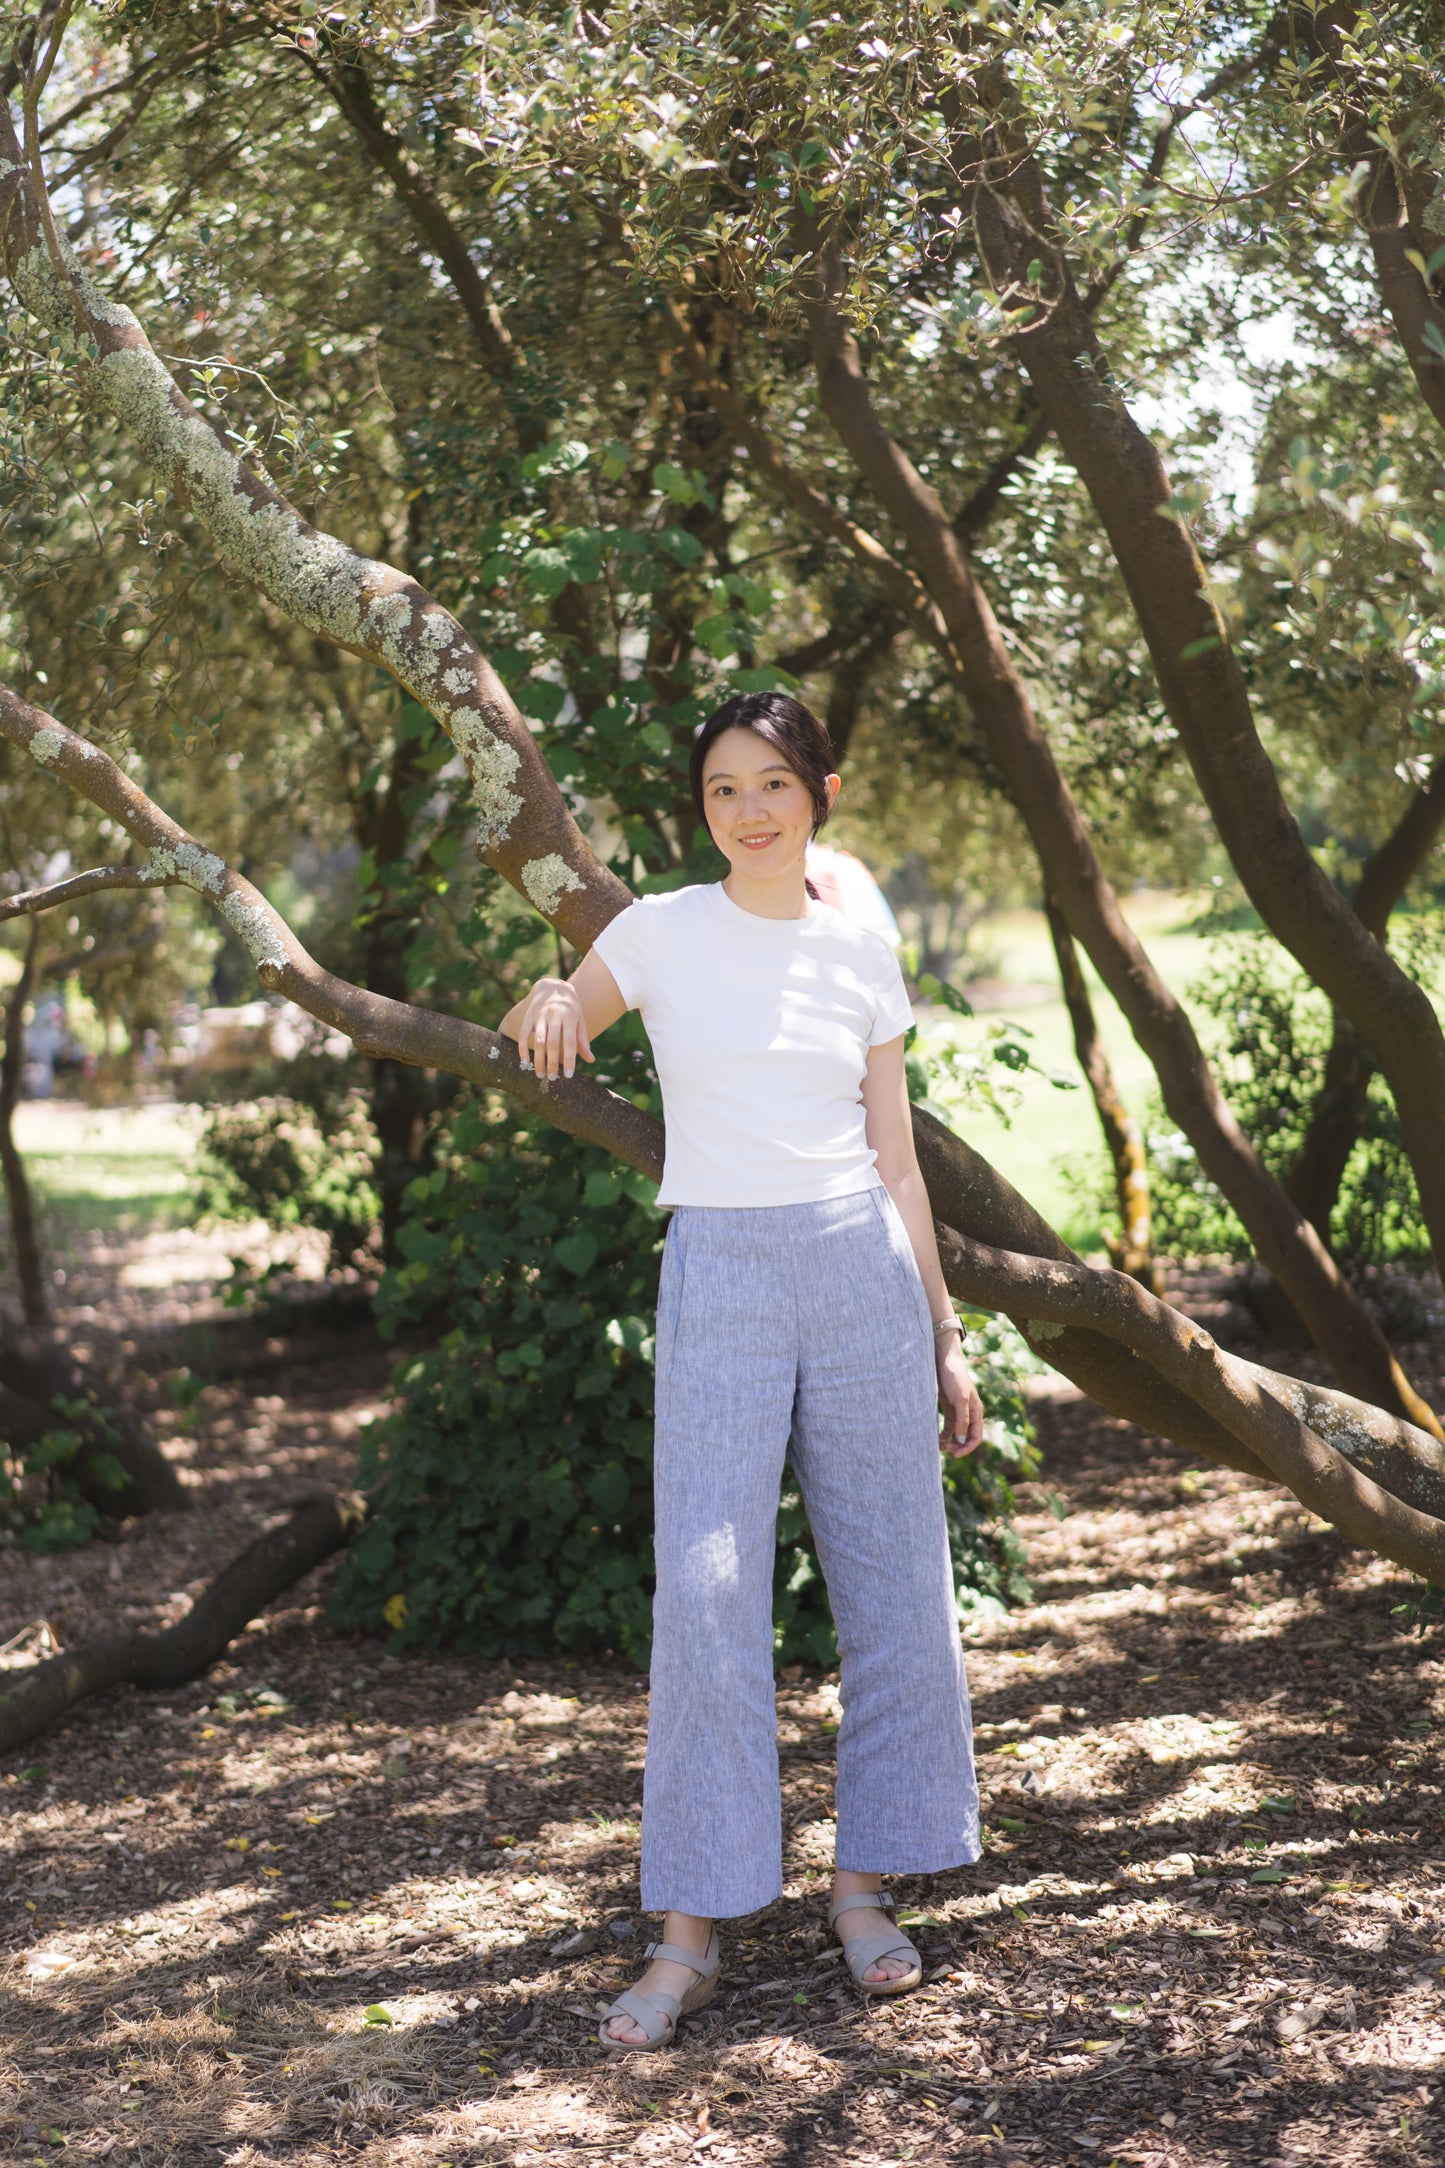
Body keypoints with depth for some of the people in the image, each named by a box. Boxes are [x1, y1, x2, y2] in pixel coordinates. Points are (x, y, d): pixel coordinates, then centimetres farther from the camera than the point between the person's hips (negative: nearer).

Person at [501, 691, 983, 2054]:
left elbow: (898, 1166, 11)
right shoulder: (662, 933, 2)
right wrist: (544, 1002, -10)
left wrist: (946, 1338, 9)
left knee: (891, 1588, 4)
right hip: (719, 1277, -2)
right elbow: (545, 1034, 15)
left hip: (860, 1274, 2)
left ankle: (864, 1886, 20)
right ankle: (690, 1936, 0)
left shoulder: (861, 961, 7)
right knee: (707, 1598, -8)